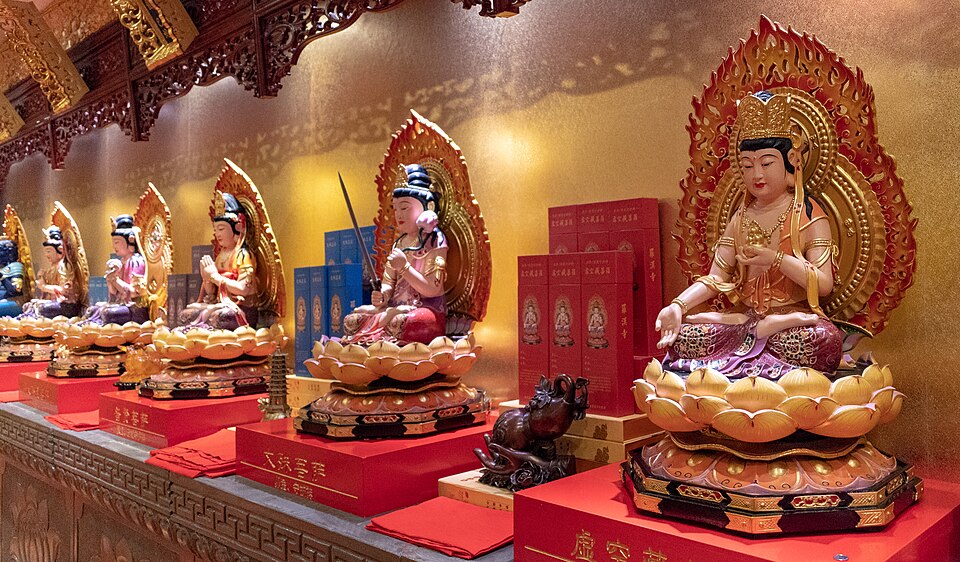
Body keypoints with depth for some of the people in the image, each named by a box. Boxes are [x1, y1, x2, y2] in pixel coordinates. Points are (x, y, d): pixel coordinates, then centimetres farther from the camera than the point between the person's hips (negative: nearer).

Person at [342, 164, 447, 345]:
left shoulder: (434, 240, -7)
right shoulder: (399, 243, 15)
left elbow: (432, 290, -14)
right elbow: (389, 283, 14)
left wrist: (405, 267, -21)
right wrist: (381, 295, -10)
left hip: (426, 308, -7)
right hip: (398, 307, 7)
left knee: (398, 322, -38)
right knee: (351, 320, -9)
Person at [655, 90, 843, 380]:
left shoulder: (808, 216, 0)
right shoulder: (740, 219, 12)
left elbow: (824, 284, -9)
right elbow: (715, 279, 3)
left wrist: (776, 259, -22)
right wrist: (679, 305, -15)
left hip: (797, 311, -3)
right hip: (744, 316, 4)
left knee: (826, 339, -38)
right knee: (683, 337, -21)